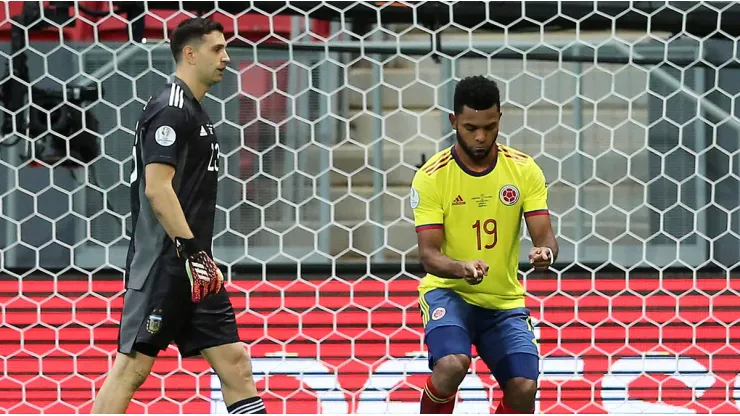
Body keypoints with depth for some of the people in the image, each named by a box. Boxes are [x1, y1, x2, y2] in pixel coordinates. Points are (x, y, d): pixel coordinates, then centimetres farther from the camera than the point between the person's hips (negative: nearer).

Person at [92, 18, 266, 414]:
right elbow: (156, 187, -19)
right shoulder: (169, 109, -10)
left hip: (193, 268, 10)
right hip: (163, 264, -10)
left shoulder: (194, 112, 19)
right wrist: (191, 251, -22)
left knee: (235, 364, 4)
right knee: (133, 365, -8)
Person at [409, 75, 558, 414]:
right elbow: (428, 253, -15)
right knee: (451, 364, -32)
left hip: (505, 301, 3)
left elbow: (544, 236, -7)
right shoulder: (431, 177, -11)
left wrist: (545, 252, -33)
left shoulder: (524, 170, -4)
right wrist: (461, 268, -37)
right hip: (447, 292, -3)